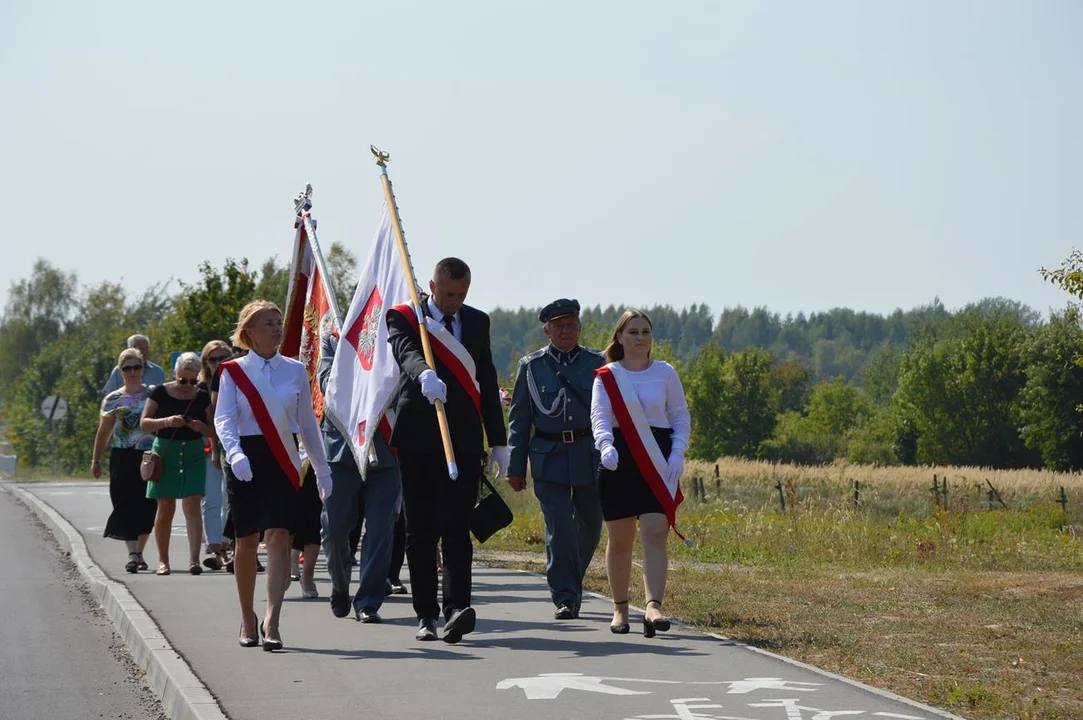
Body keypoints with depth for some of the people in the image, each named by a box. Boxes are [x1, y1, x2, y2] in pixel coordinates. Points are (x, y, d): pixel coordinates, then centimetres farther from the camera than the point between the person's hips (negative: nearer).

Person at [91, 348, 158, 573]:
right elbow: (104, 432, 12)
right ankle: (132, 554, -15)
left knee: (146, 507, 1)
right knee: (126, 505, -10)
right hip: (122, 457, 0)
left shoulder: (153, 395, 5)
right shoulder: (113, 399, 8)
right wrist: (96, 460, 9)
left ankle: (139, 553, 15)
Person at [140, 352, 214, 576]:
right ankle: (163, 560, 17)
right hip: (165, 453, -1)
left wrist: (202, 427, -15)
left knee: (192, 505, -12)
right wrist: (166, 421, -23)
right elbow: (144, 423, -5)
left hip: (194, 454, 1)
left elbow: (213, 430, 8)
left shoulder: (202, 397, 3)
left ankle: (194, 559, -18)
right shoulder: (160, 393, -3)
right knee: (165, 509, 5)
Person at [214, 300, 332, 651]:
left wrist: (322, 468, 15)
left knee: (279, 537, -12)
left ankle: (272, 621, -18)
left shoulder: (295, 371, 8)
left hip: (283, 461, 1)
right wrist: (234, 453, -28)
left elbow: (307, 423, 14)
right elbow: (223, 419, -10)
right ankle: (248, 619, 22)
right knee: (246, 540, 6)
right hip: (246, 461, -1)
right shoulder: (233, 372, 1)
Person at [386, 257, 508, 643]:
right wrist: (424, 375, -46)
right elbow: (406, 352, -22)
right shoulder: (403, 317, 1)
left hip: (464, 440, 1)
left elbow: (487, 383, 18)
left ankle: (457, 607, -21)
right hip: (418, 440, -1)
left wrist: (498, 441, 16)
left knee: (456, 526, -11)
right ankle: (426, 614, 10)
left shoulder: (477, 322, 14)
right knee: (420, 531, 4)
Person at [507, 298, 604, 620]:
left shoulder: (596, 363, 5)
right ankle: (565, 597, -7)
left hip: (590, 456, 2)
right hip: (548, 457, -2)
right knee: (559, 528, -10)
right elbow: (518, 418, 6)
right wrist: (516, 466, 2)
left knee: (590, 526, 10)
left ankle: (571, 583, 33)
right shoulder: (531, 366, 3)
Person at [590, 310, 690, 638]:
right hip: (618, 462, 0)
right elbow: (599, 417, -8)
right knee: (619, 539, 7)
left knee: (655, 534, -14)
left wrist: (677, 454, -5)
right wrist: (605, 446, -28)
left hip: (658, 463, 0)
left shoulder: (665, 373, 8)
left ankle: (653, 606, -24)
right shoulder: (606, 376, 4)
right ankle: (620, 608, 20)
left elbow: (681, 417, 10)